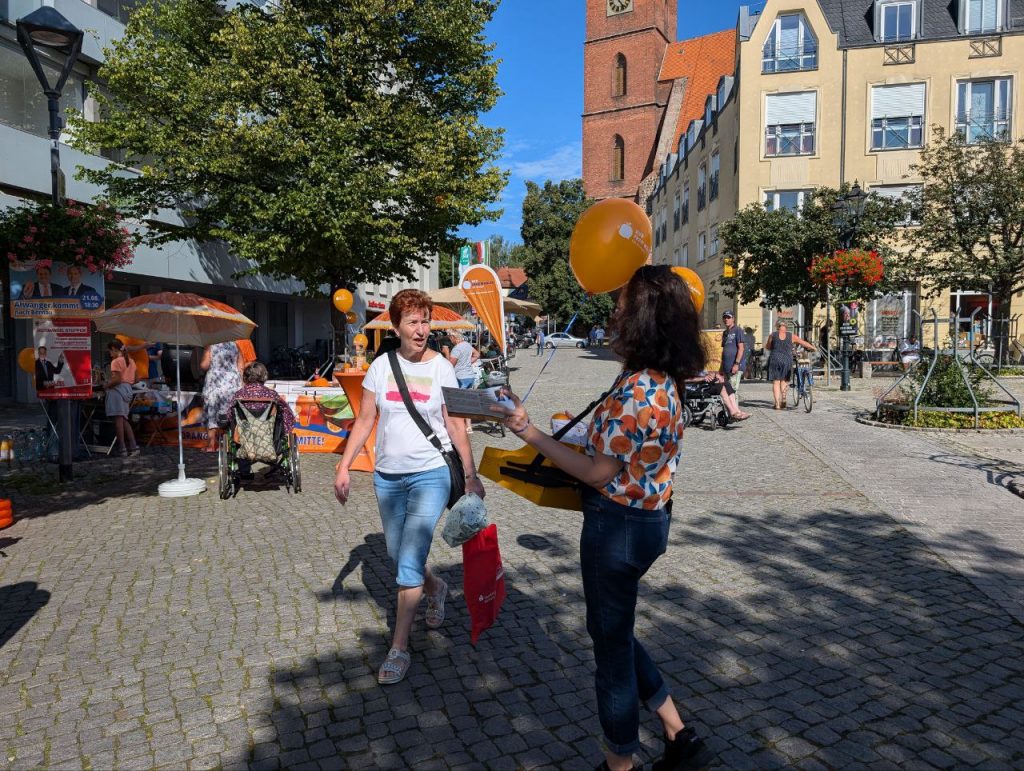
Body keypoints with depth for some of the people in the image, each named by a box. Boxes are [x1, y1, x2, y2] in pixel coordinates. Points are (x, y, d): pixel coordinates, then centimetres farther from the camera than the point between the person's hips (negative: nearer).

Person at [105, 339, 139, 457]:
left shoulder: (116, 361, -10)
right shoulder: (131, 361, 15)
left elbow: (117, 380, -18)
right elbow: (134, 380, 17)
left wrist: (106, 385, -3)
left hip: (117, 390, -8)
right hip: (128, 390, 8)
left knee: (118, 419, -5)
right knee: (124, 420, 12)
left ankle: (122, 449, -4)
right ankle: (133, 447, 5)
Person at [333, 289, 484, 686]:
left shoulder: (441, 366, -5)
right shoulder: (382, 366, 1)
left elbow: (456, 426, -2)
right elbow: (365, 421, 5)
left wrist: (471, 475, -4)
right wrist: (344, 466, -2)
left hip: (430, 475, -4)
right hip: (388, 476, 4)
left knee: (409, 561, -8)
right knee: (397, 554, 15)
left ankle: (399, 649, 7)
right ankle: (436, 587, 47)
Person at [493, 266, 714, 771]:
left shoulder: (635, 391, -25)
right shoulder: (664, 383, 3)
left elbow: (598, 473, -20)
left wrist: (529, 432, -19)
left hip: (618, 524, -9)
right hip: (649, 517, 9)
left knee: (611, 639, 10)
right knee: (613, 629, 25)